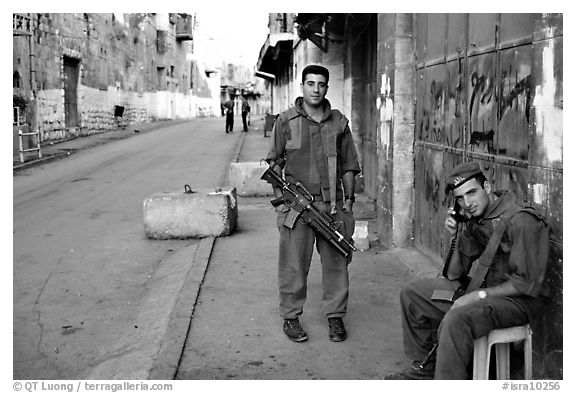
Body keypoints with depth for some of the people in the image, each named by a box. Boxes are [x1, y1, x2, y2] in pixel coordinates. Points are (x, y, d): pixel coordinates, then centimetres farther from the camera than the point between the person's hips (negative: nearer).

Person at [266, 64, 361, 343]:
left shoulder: (339, 122, 10)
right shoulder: (286, 120, 4)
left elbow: (349, 165, 13)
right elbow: (274, 161, 7)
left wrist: (348, 199, 7)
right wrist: (280, 195, -3)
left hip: (333, 205, 2)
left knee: (335, 262, 6)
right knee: (293, 265, 2)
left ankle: (335, 316, 19)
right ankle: (290, 317, 15)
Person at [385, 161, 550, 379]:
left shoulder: (522, 221, -21)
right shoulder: (473, 219, 3)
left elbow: (527, 283, -22)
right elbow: (453, 275, 6)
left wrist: (479, 295, -22)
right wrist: (456, 237, -8)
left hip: (519, 299, -9)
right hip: (480, 286, 9)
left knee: (457, 319, -36)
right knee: (412, 294, 10)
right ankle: (424, 368, 18)